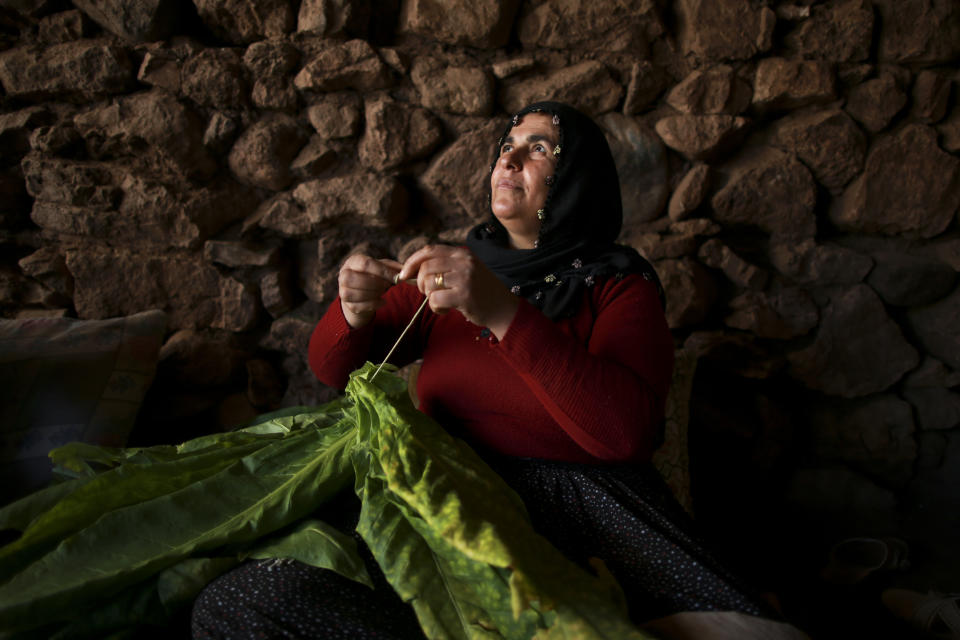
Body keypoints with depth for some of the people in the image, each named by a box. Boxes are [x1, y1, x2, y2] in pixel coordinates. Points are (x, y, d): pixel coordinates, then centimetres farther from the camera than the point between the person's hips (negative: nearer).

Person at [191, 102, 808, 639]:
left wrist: (504, 314, -26)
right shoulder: (453, 267, 15)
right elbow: (333, 367, 16)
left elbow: (628, 431, -16)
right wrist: (352, 310, -9)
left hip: (577, 514, -4)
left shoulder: (621, 287, 3)